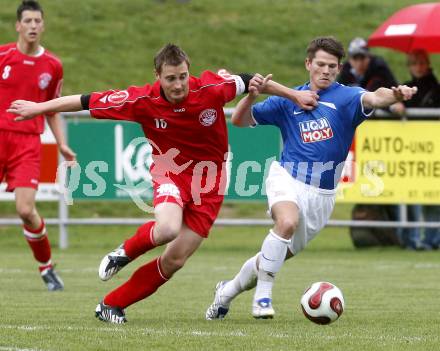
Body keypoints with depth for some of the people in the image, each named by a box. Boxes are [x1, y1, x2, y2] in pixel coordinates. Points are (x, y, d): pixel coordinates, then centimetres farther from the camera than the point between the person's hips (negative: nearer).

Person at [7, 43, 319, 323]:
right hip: (171, 171, -1)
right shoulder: (143, 101, -19)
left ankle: (112, 305, 14)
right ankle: (126, 251, 2)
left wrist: (295, 96, 7)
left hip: (209, 179, 1)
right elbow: (89, 102, -10)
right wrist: (38, 108, -6)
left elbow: (249, 81, -3)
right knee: (167, 229, -33)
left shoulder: (212, 89, -20)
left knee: (175, 261, -1)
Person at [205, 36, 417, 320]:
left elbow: (373, 98, -26)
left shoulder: (345, 97, -3)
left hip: (322, 195, 1)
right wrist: (252, 96, -11)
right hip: (287, 178, -1)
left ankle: (227, 291, 33)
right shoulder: (288, 100, 5)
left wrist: (394, 94, -48)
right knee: (288, 221, -34)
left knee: (281, 255, 10)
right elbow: (240, 120, 10)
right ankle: (263, 296, -24)